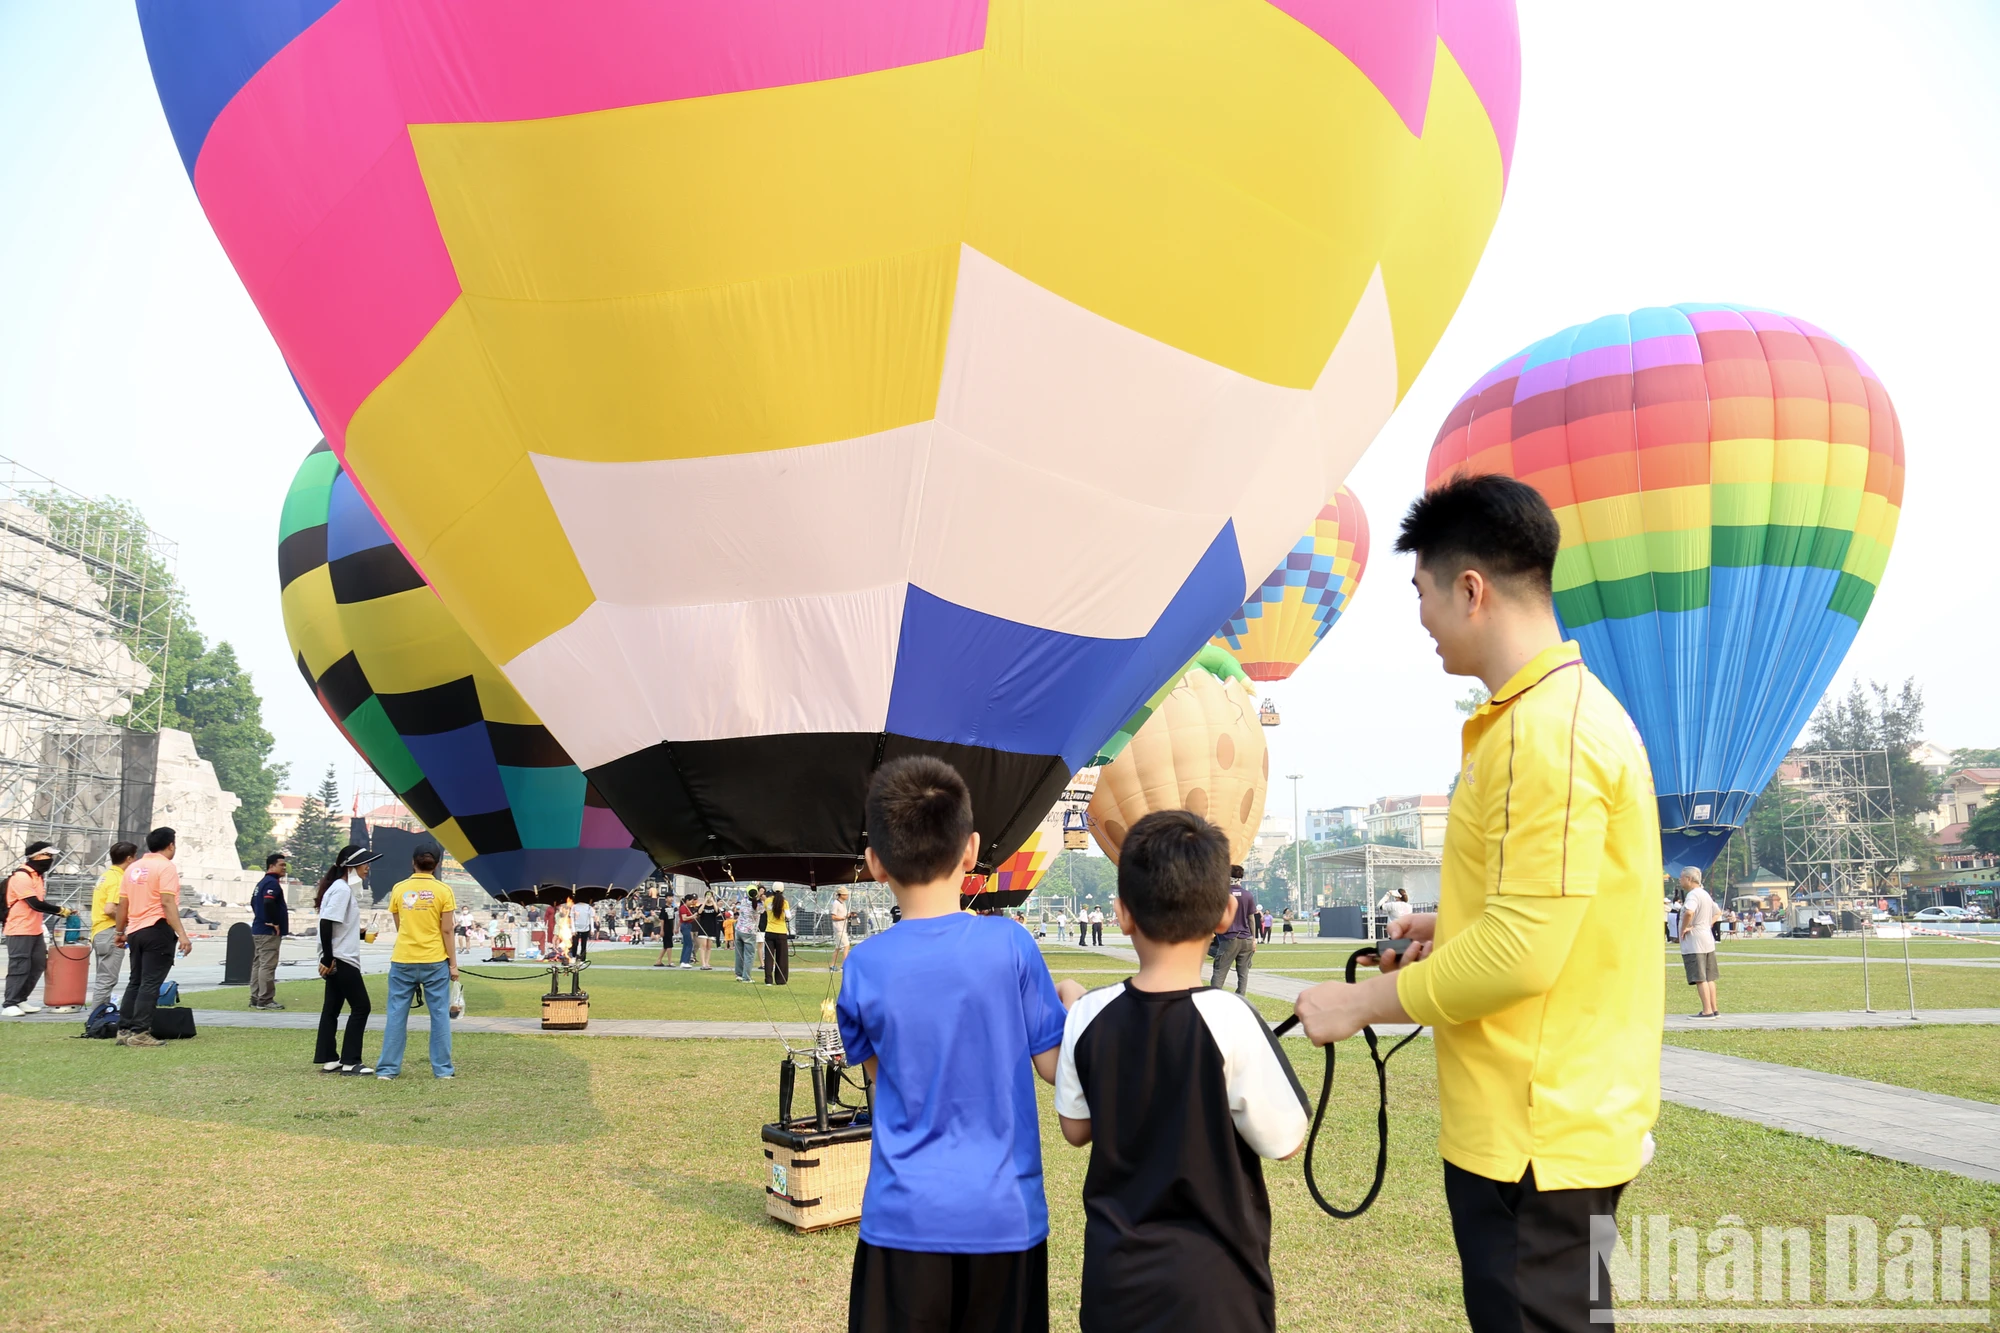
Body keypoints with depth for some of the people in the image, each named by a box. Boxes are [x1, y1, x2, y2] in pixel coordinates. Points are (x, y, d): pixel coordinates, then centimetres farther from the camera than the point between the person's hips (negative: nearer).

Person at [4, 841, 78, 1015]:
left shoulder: (38, 876, 15)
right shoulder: (21, 876, -15)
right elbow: (35, 904, -21)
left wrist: (58, 912, 5)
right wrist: (61, 910, -17)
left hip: (35, 930, 9)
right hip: (20, 931, -9)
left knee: (38, 966, 8)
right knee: (19, 968, -7)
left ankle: (20, 1000, 17)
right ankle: (10, 1004, 0)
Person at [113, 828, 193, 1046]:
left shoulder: (133, 868, 12)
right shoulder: (166, 867, -9)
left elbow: (122, 904, 13)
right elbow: (168, 903, -19)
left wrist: (120, 932, 25)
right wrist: (182, 934, -22)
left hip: (135, 931, 8)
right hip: (157, 930, -7)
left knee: (135, 981, 15)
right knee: (150, 983, -6)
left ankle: (124, 1030, 16)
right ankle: (140, 1032, -9)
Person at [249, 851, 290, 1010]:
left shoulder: (261, 883, 18)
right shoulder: (272, 883, -15)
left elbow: (254, 902, 28)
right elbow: (268, 903, -29)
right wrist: (274, 923, -19)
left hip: (258, 930, 11)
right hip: (269, 932, -11)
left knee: (258, 964, 13)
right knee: (267, 966, -8)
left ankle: (255, 998, 19)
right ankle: (265, 1000, -7)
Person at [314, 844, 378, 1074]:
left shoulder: (347, 889, 15)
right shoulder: (341, 889, -15)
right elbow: (326, 924, -22)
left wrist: (362, 934, 12)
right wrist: (328, 958, -23)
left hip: (340, 960, 10)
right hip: (340, 960, -10)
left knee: (332, 1008, 11)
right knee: (361, 1006, -6)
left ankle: (328, 1059, 16)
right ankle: (350, 1062, -3)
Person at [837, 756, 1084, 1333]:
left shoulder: (863, 966, -7)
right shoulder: (1009, 945, -11)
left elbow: (875, 1070, 8)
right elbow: (1055, 1065, -5)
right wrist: (1076, 1002, 12)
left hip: (904, 1218, 0)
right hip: (1005, 1215, 0)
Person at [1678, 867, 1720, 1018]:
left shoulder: (1692, 894, -16)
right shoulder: (1705, 894, 16)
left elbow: (1689, 912, -35)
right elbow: (1716, 912, 30)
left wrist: (1684, 928, -21)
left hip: (1694, 943, -10)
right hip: (1708, 940, 10)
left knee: (1700, 978, -8)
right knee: (1709, 978, 14)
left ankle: (1707, 1011, -9)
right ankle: (1714, 1009, 19)